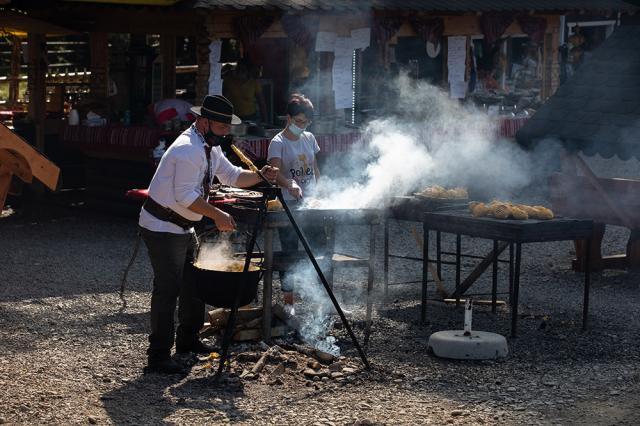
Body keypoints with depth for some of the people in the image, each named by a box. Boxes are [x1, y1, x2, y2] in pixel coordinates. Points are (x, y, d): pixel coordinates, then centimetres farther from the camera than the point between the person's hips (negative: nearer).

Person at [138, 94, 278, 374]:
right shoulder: (187, 149, -22)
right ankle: (158, 357, -10)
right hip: (162, 228, -11)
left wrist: (260, 176, 2)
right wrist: (217, 216, -23)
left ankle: (188, 340, 34)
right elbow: (185, 196, -25)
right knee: (168, 289, -12)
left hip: (183, 227, 11)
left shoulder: (209, 147, 11)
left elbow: (232, 175, 19)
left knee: (193, 283, 18)